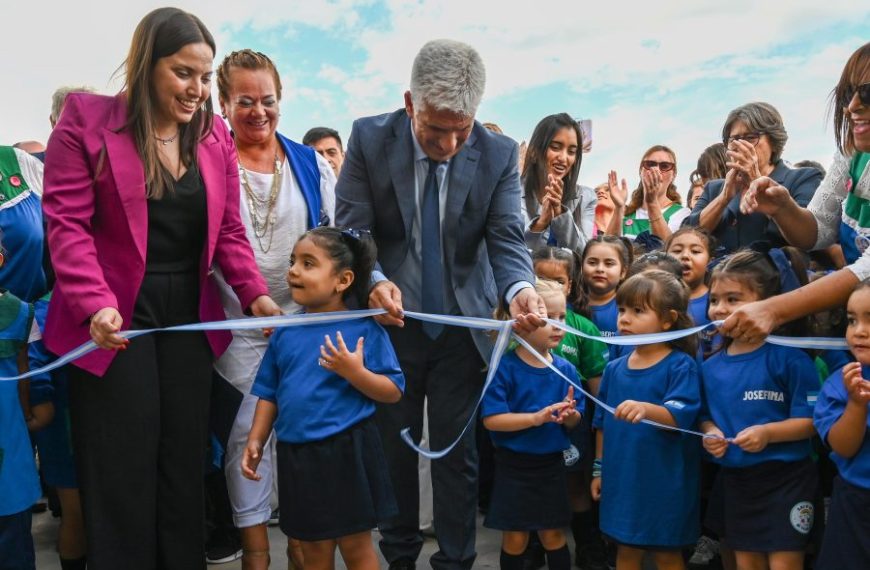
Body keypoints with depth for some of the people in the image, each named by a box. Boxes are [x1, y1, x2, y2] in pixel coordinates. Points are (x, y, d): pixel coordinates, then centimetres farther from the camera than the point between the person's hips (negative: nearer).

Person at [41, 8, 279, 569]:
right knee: (121, 475, 4)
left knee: (185, 467, 12)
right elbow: (67, 224, -12)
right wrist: (96, 304, -25)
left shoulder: (216, 136, 7)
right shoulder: (87, 121, -6)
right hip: (116, 321, -4)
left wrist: (254, 292, -8)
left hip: (190, 319, 4)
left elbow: (229, 231, 7)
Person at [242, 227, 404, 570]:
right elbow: (269, 394, 11)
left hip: (347, 453, -4)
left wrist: (355, 372, -23)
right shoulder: (285, 332, 4)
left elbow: (393, 392, -9)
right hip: (297, 455, 4)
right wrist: (256, 441, 3)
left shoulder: (364, 329, -10)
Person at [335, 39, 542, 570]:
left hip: (462, 324, 0)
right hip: (391, 318, 1)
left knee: (457, 449, 9)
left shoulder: (499, 153, -11)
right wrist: (374, 280, -31)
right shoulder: (370, 138, -12)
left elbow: (507, 238, -14)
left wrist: (519, 288, -36)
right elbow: (351, 229, -11)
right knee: (394, 445, 16)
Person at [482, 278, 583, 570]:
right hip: (513, 466, -3)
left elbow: (574, 422, 3)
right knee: (515, 539, 9)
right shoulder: (504, 368, -15)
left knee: (553, 536, 15)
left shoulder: (566, 370, -1)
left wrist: (569, 415, -20)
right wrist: (538, 417, -27)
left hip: (552, 465, 3)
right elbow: (491, 419, -20)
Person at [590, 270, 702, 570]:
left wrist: (646, 409, -43)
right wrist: (599, 469, 13)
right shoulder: (614, 368, 4)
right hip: (622, 478, 5)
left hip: (664, 481, -5)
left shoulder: (681, 365, -12)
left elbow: (679, 416, -25)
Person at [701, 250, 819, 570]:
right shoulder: (710, 367, 2)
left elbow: (812, 419, -13)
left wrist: (767, 432, -27)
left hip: (785, 480, -5)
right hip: (734, 480, 6)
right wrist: (710, 433, -7)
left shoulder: (789, 358, -14)